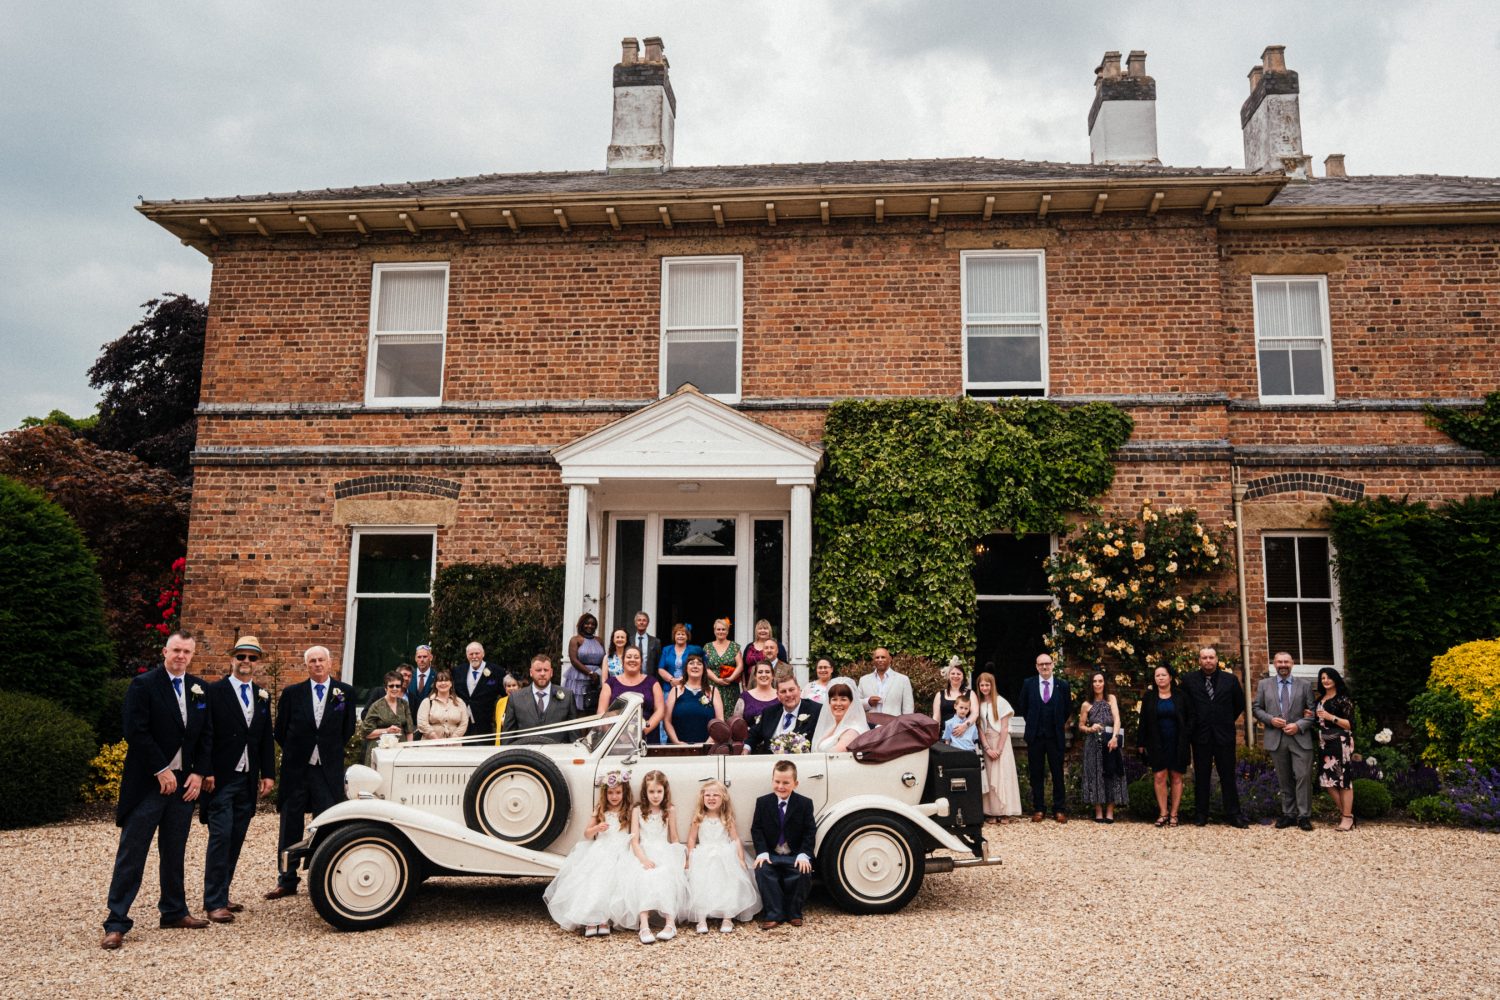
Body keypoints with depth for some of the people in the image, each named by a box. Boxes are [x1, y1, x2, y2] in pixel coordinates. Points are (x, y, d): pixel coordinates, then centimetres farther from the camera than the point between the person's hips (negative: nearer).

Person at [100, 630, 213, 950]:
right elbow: (136, 732, -14)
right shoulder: (143, 685, -7)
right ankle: (116, 923, 2)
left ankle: (174, 911, 23)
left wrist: (199, 773, 0)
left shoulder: (199, 688, 9)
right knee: (131, 854, -2)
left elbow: (206, 735, 10)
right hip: (148, 783, -5)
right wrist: (162, 771, -15)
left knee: (175, 853, 13)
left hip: (185, 782, 5)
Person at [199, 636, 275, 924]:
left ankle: (221, 895, 18)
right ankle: (213, 903, -2)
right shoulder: (214, 691, -5)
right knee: (221, 836, -8)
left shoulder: (262, 695, 12)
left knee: (236, 839, 9)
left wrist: (268, 774, 8)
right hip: (220, 779, -6)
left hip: (247, 780, 6)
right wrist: (206, 773, -14)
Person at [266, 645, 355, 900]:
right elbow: (280, 730, 10)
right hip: (296, 770, 1)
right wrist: (294, 753, 11)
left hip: (329, 771, -1)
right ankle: (287, 882, 19)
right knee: (290, 829, 9)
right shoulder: (291, 693, 1)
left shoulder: (345, 692, 1)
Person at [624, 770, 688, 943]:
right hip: (644, 854, 0)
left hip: (665, 854, 0)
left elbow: (673, 839, 12)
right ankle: (644, 925, -43)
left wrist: (682, 858, -4)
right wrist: (644, 859, -17)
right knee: (643, 879, -32)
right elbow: (634, 841, 0)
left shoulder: (670, 810, 9)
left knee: (665, 877, -32)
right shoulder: (638, 811, 8)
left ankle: (671, 923, -38)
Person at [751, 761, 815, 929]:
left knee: (804, 871, -29)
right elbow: (756, 829, 0)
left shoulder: (805, 803, -1)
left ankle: (793, 913, -7)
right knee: (762, 870, -29)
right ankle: (773, 914, -18)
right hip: (771, 855, 1)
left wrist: (803, 854, -18)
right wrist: (762, 852, -16)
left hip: (795, 856, -1)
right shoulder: (763, 802, 2)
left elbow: (810, 831, -4)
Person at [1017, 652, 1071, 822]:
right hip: (1035, 736, 0)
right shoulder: (1028, 684, 0)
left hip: (1056, 736, 0)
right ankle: (1037, 809, 12)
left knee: (1058, 774, 4)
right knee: (1036, 774, 6)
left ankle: (1059, 810, 11)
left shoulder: (1062, 685, 0)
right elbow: (1023, 707, 13)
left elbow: (1068, 709, 12)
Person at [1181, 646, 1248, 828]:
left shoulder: (1230, 679, 2)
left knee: (1228, 776, 3)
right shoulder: (1189, 680, 0)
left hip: (1224, 735, 0)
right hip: (1200, 736, 0)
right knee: (1201, 777, 6)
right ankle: (1200, 814, 12)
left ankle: (1233, 814, 8)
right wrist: (1192, 724, 6)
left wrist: (1228, 721, 11)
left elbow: (1240, 703, 13)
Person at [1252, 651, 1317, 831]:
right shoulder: (1264, 684, 9)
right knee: (1284, 779, 7)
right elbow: (1256, 709, 9)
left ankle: (1304, 816, 0)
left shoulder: (1304, 685, 6)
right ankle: (1288, 814, 14)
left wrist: (1299, 725, -11)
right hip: (1276, 739, 1)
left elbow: (1313, 712, 3)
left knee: (1303, 776, -7)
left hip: (1300, 738, -1)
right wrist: (1270, 719, -8)